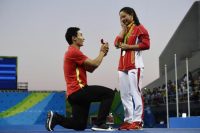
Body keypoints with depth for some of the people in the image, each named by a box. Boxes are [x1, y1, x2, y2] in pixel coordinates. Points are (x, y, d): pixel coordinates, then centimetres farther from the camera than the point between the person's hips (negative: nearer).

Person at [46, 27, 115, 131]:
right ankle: (99, 124, -14)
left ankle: (55, 117, 8)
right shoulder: (74, 51, -11)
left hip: (75, 93, 10)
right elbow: (94, 64, -12)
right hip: (78, 91, -10)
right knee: (109, 93, -12)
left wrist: (102, 54, 12)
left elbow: (90, 69, 19)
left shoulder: (72, 52, 24)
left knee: (80, 126, 11)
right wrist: (102, 52, 4)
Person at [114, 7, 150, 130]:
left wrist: (129, 46, -11)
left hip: (135, 65, -8)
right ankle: (128, 120, 9)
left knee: (135, 93, -11)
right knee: (125, 95, 6)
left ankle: (137, 121, -11)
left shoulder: (139, 28, 0)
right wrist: (123, 30, 6)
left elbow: (146, 44, -12)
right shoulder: (125, 31, 24)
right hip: (123, 66, 8)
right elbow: (116, 43, 11)